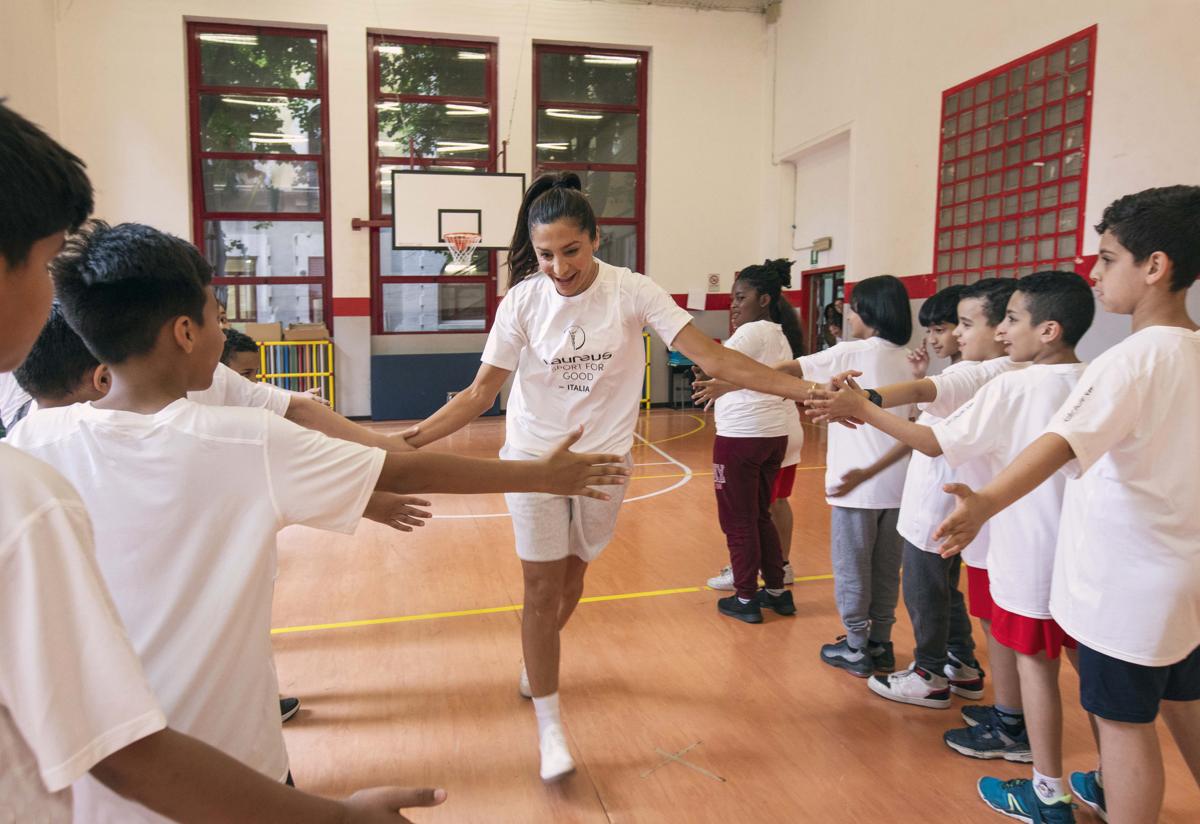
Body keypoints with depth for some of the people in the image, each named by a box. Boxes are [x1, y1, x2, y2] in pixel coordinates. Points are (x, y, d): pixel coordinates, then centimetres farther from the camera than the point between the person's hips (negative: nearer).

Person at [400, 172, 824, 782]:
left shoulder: (632, 292, -14)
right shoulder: (522, 301, -12)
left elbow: (712, 356, -17)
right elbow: (480, 393, -8)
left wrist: (804, 389, -25)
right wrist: (411, 438, -20)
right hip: (534, 456, -1)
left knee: (571, 577, 17)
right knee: (542, 587, -1)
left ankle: (535, 662, 47)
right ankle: (549, 727, 13)